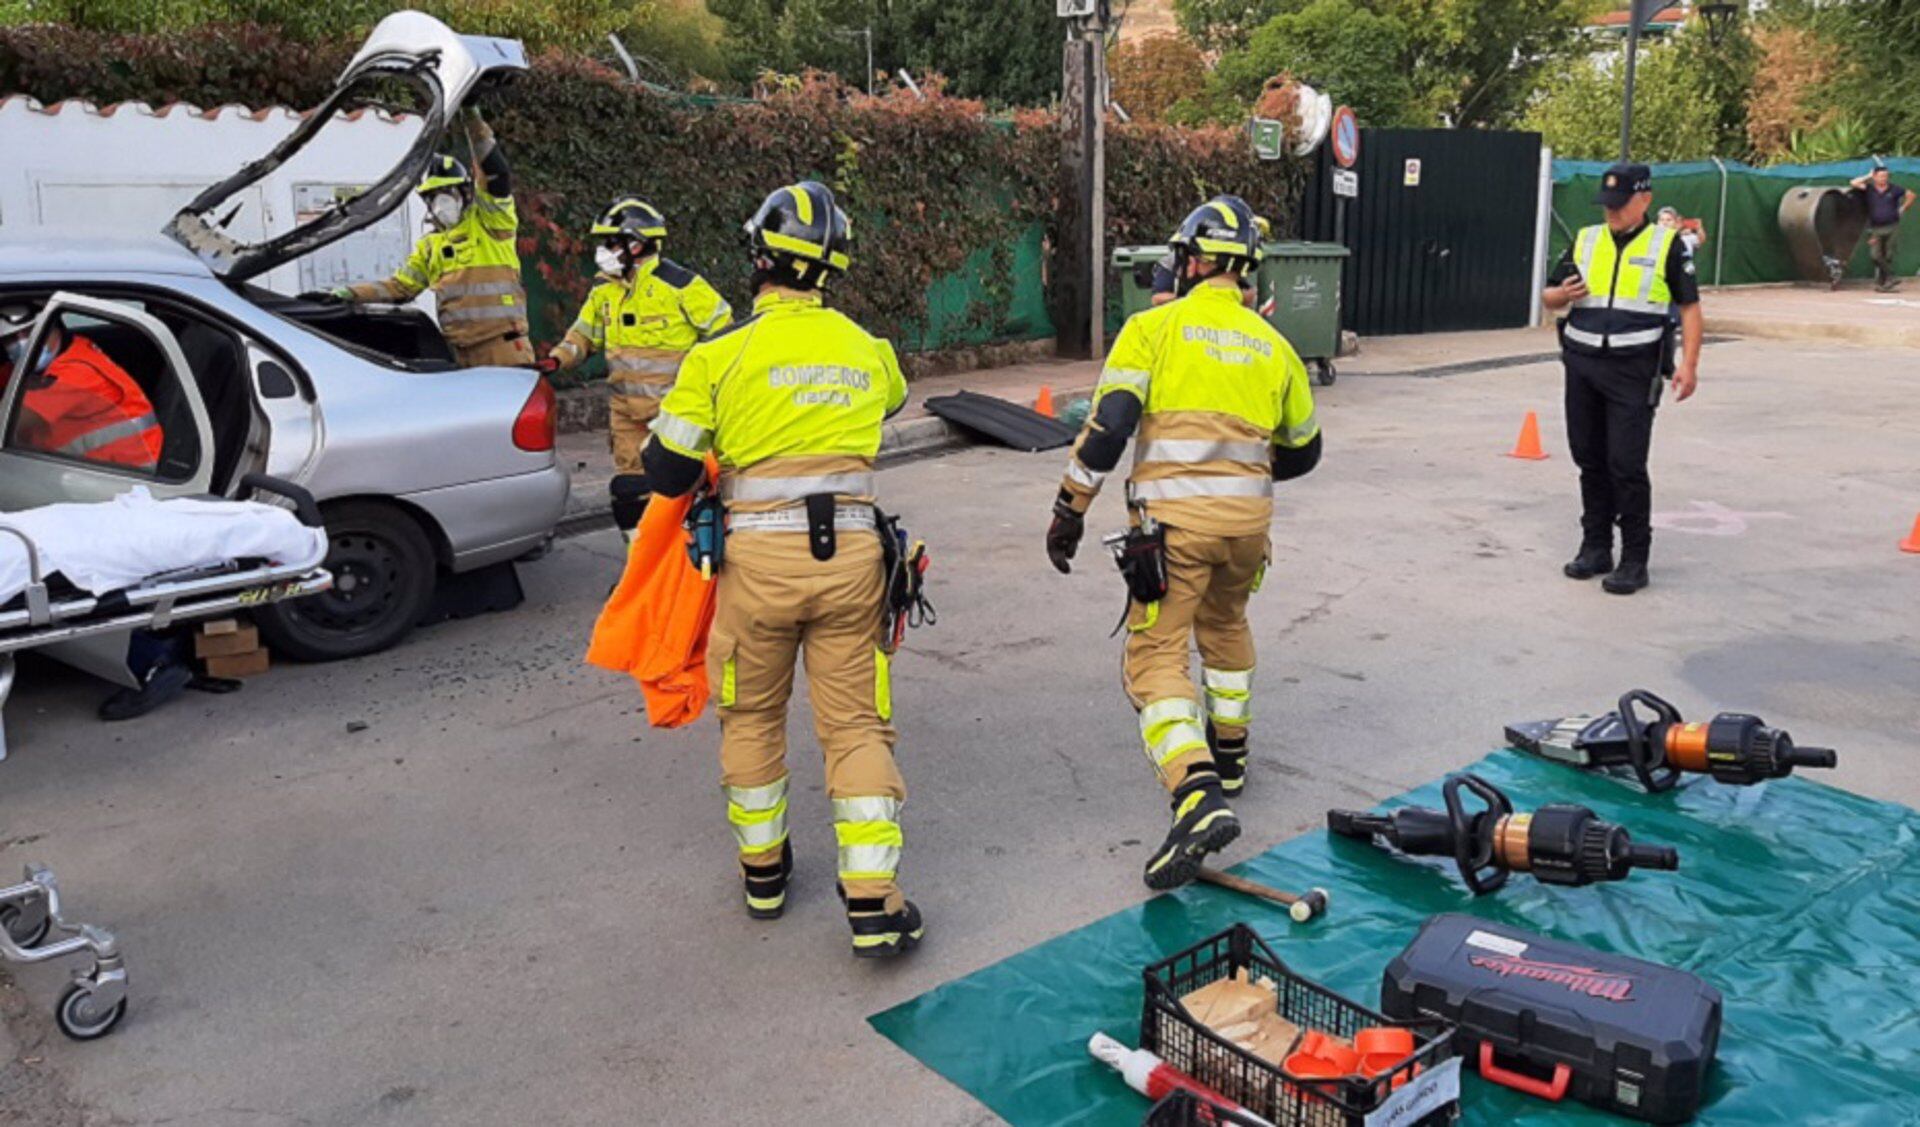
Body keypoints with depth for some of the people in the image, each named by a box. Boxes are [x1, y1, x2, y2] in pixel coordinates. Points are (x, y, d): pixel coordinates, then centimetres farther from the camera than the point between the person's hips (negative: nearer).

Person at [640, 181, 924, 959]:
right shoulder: (866, 350, 6)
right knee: (855, 725, 7)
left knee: (752, 715, 19)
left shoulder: (721, 354, -5)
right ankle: (873, 906, 3)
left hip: (759, 559, -2)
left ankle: (762, 870, 33)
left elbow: (666, 471, -2)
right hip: (850, 552, 2)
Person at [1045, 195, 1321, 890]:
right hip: (1249, 521, 5)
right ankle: (1229, 755, 43)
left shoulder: (1154, 327, -1)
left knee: (1156, 657, -2)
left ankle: (1199, 797, -20)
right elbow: (1301, 452, 22)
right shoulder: (1273, 346, 13)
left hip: (1174, 520, -5)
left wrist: (1070, 508, -5)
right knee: (1225, 625, 29)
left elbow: (1108, 423, -12)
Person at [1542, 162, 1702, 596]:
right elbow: (1549, 296, 16)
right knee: (1589, 460, 10)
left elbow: (1690, 307, 1)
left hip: (1633, 370, -4)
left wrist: (1689, 363, -9)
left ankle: (1635, 559, 3)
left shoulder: (1666, 244, 1)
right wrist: (1563, 294, -8)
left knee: (1626, 465, -7)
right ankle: (1596, 547, 22)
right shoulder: (1585, 240, 12)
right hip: (1582, 365, 4)